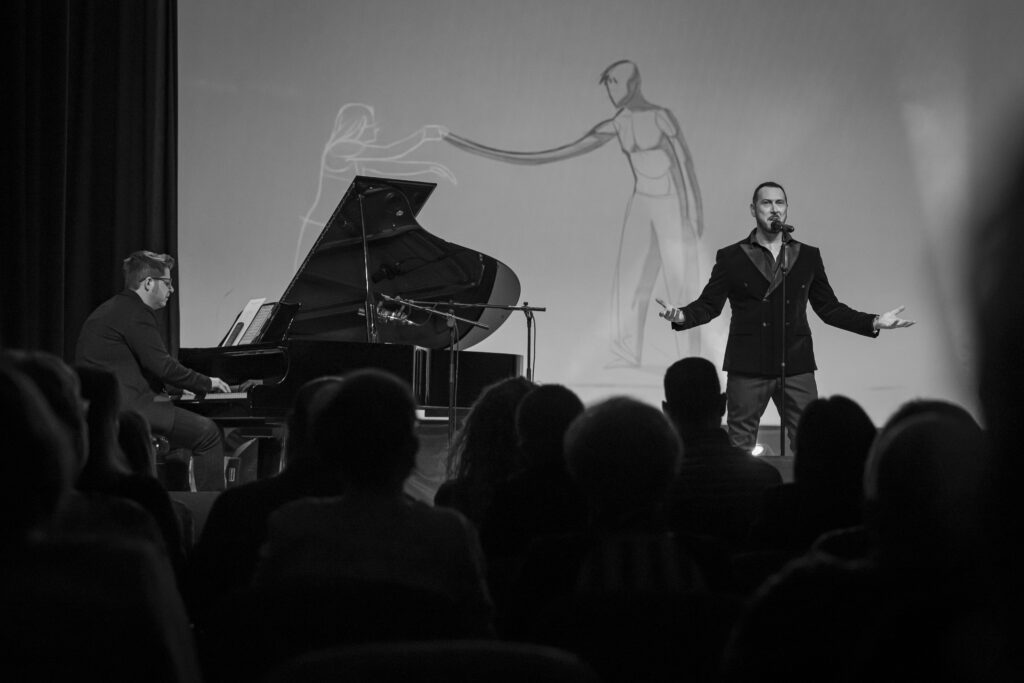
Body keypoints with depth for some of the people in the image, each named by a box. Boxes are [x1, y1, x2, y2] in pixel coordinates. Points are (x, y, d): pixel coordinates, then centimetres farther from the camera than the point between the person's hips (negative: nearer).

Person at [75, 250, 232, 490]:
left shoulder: (113, 309, 21)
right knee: (207, 433, -12)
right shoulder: (135, 313, -11)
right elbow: (162, 365, -17)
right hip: (124, 408, -11)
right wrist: (207, 383, -5)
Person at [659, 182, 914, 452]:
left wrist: (874, 322, 6)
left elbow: (828, 307, 16)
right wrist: (682, 316, -17)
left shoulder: (808, 257, 12)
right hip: (747, 369, -1)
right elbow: (708, 304, 4)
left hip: (796, 368, 1)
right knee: (739, 449, 1)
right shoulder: (731, 257, 6)